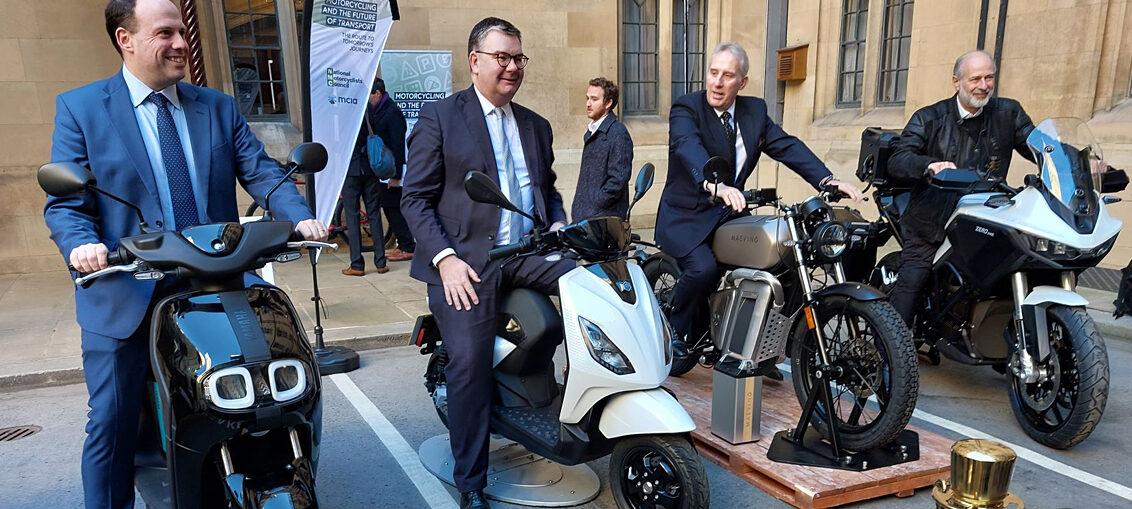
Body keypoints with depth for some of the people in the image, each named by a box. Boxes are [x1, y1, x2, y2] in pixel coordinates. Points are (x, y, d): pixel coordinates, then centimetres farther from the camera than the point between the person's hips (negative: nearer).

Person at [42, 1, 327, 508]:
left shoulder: (219, 107, 8)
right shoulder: (79, 108, 0)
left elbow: (261, 172, -2)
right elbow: (64, 202, -4)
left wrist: (300, 217, -21)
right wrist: (81, 245, -26)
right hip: (125, 296, -2)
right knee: (112, 424, 7)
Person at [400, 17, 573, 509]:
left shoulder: (537, 126, 20)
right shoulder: (438, 117, 3)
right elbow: (416, 198, -2)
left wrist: (558, 225, 4)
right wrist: (445, 258, -15)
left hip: (528, 253, 5)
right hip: (465, 260, -4)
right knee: (469, 362, -16)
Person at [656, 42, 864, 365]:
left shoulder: (755, 111, 8)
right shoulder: (686, 109, -10)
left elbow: (787, 145, -2)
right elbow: (690, 148, -30)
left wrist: (828, 180, -18)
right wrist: (715, 186, -51)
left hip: (730, 214, 6)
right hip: (686, 216, -5)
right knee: (704, 268, -29)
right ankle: (673, 331, -2)